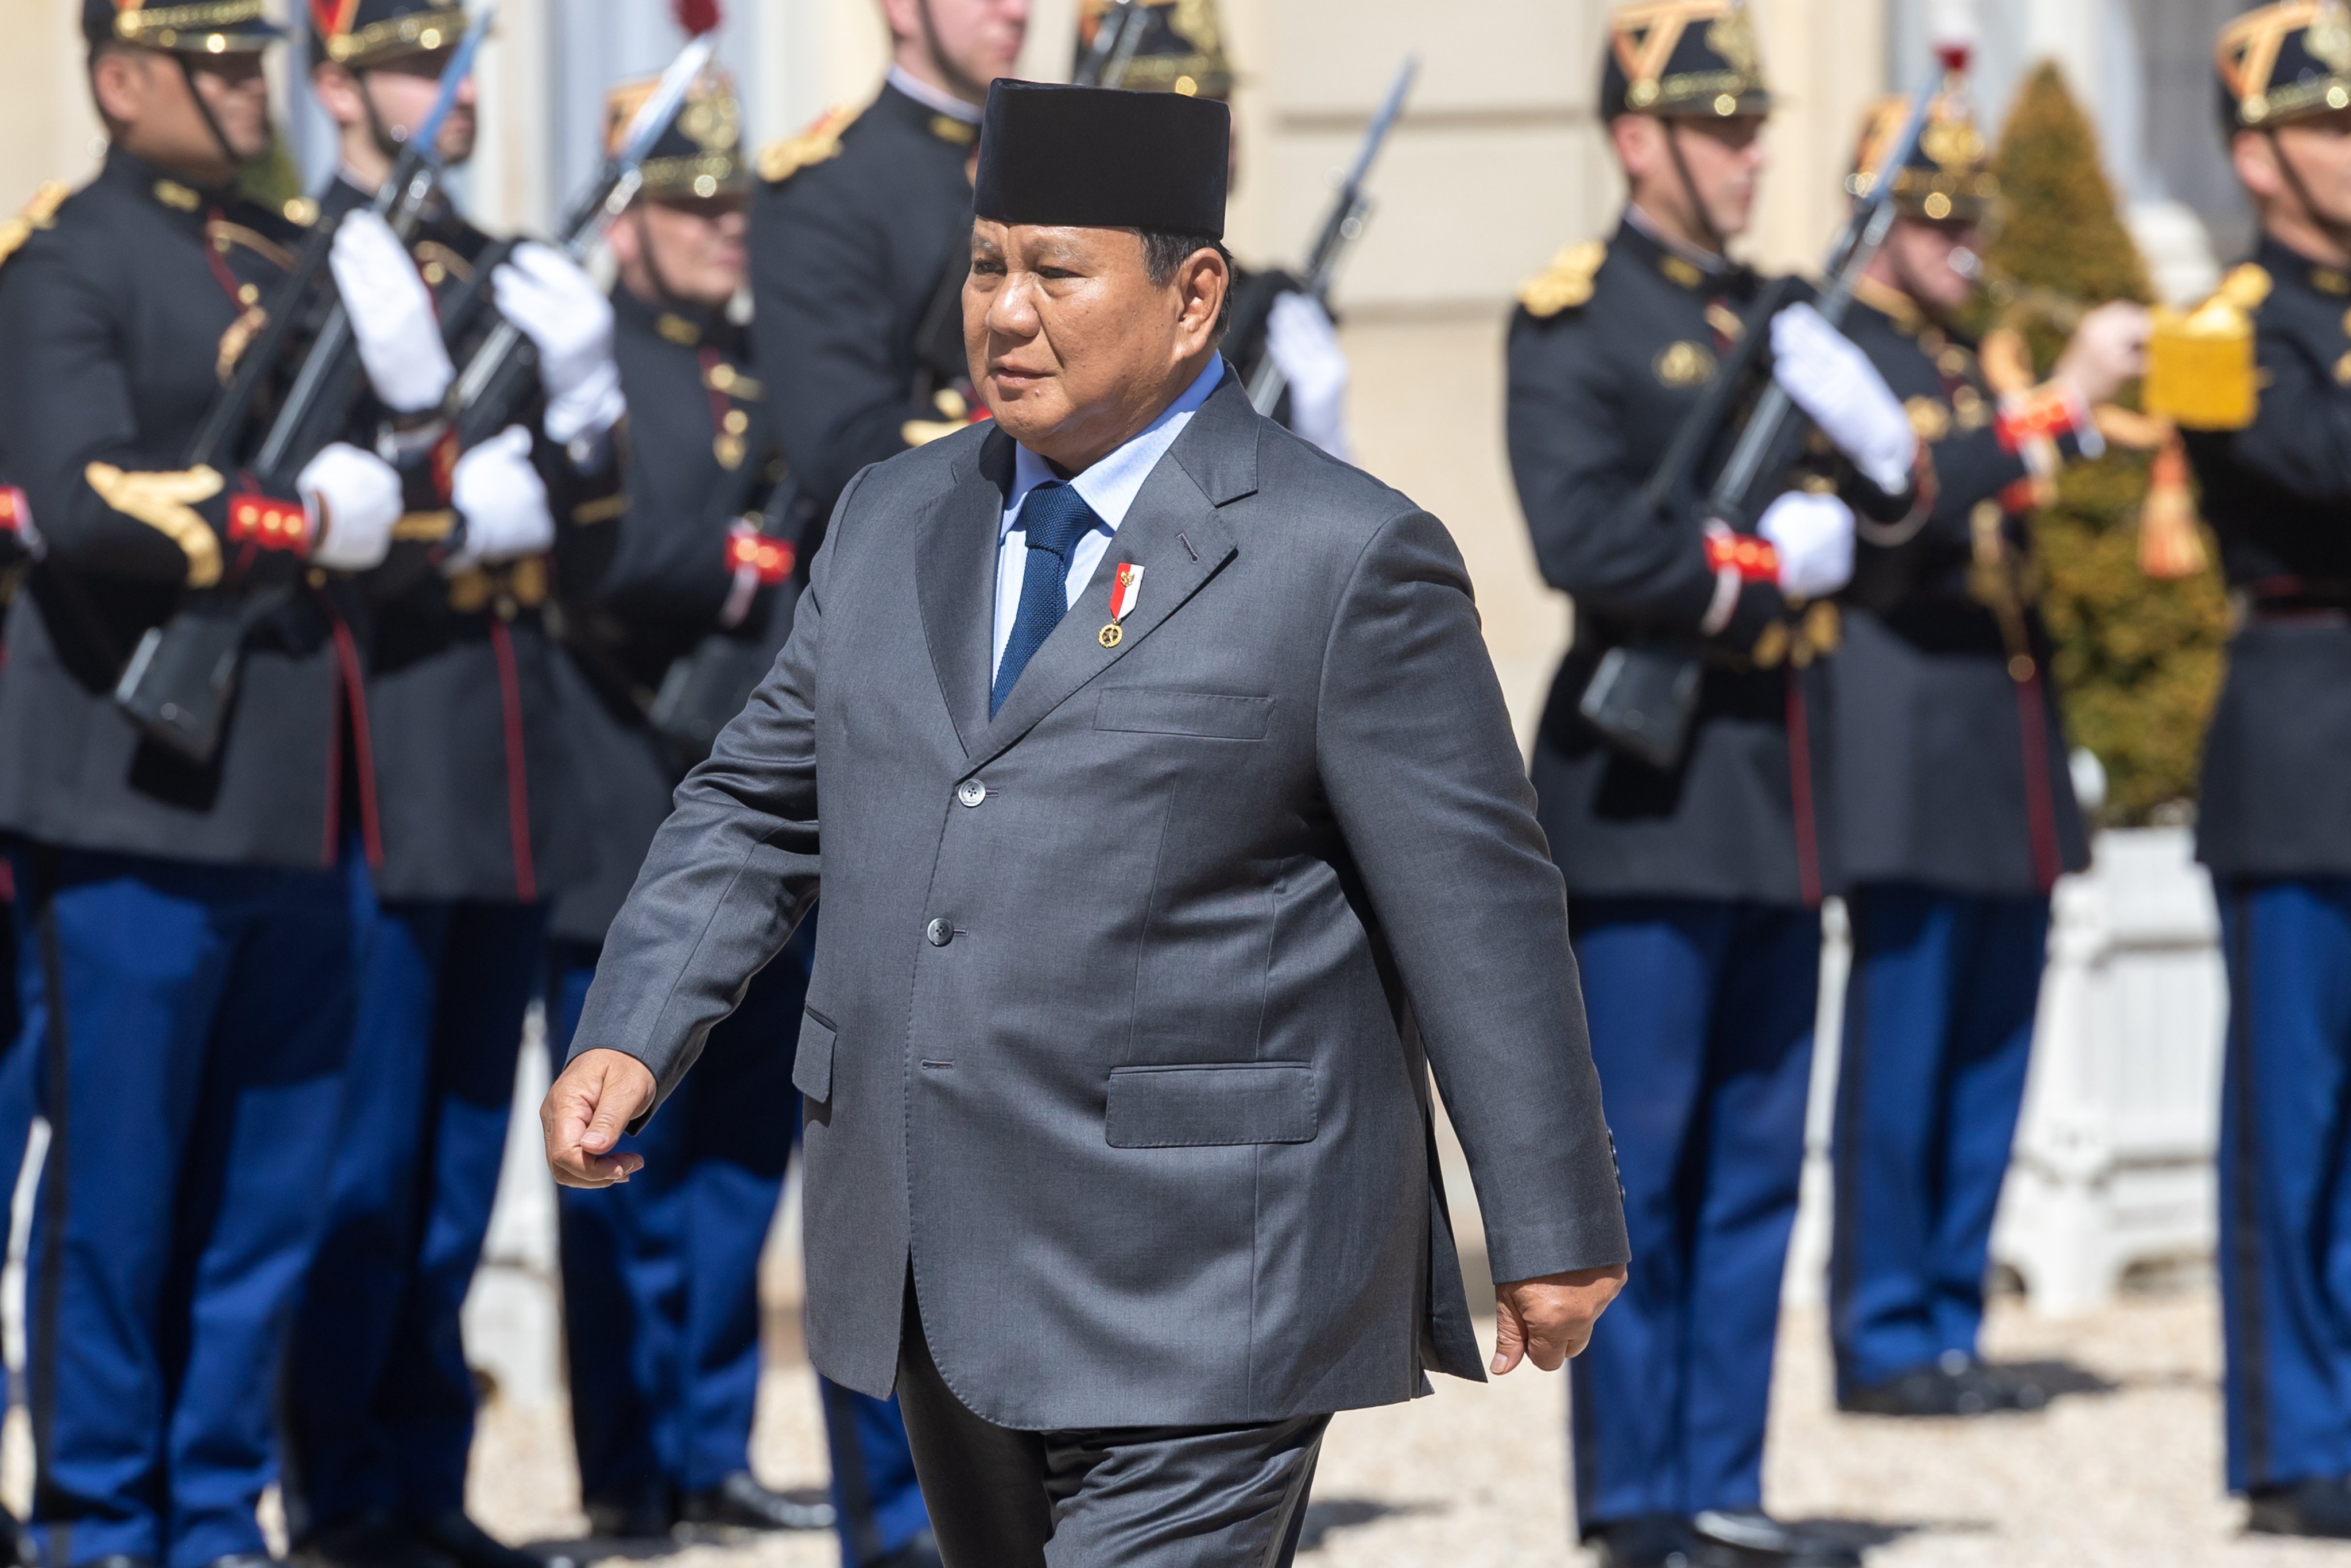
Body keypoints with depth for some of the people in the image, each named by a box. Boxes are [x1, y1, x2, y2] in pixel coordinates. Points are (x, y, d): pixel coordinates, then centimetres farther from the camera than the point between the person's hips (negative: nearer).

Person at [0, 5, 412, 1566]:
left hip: (298, 813, 7)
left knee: (269, 1198, 8)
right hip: (138, 810, -7)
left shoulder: (300, 263, 18)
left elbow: (387, 470, 17)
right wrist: (301, 522, -11)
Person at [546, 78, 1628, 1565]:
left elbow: (1478, 909, -7)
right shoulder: (900, 521, 10)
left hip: (1201, 1306, -7)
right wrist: (628, 1041, 1)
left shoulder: (1343, 561, -9)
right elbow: (760, 804, 16)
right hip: (952, 1272, 7)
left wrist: (1558, 1232, -5)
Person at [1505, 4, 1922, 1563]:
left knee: (1755, 1165, 9)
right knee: (1639, 1161, -3)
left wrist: (1862, 423, -6)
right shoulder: (1575, 319, -7)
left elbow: (1891, 496, 14)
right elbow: (1586, 540, -18)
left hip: (1777, 790, 7)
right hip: (1648, 788, -7)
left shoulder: (1770, 317, 16)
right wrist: (1770, 561, -11)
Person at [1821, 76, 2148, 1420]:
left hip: (2008, 751, 8)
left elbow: (2045, 502, 19)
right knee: (1901, 1051, -6)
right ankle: (1885, 1342, -1)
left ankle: (1951, 1323, 14)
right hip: (1908, 751, -8)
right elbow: (1914, 499, -22)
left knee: (1991, 1055, 8)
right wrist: (2063, 401, -24)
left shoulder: (1983, 367, 21)